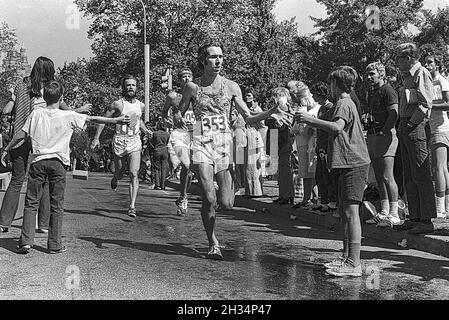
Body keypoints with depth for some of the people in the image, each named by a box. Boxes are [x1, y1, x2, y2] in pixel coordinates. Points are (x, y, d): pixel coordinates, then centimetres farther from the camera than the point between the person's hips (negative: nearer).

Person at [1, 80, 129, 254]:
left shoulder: (36, 114, 3)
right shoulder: (68, 116, -1)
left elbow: (21, 135, 6)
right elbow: (93, 119, 4)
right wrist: (116, 120, 13)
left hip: (38, 161, 1)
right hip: (58, 163, -1)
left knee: (31, 203, 7)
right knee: (56, 205, 5)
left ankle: (26, 241, 2)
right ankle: (55, 244, 8)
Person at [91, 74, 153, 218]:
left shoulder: (141, 106, 9)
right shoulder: (117, 104, -3)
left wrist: (145, 130, 14)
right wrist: (96, 138, -5)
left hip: (135, 141, 2)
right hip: (120, 140, -2)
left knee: (134, 174, -12)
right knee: (119, 172, 10)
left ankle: (132, 207, -13)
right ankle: (115, 179, 50)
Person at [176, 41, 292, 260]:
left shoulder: (231, 87, 7)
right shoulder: (192, 87, 5)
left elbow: (248, 118, 6)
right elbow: (178, 116, 14)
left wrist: (270, 113, -11)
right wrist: (179, 119, -11)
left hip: (224, 143, 1)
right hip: (201, 143, -1)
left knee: (226, 204, -5)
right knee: (209, 199, -12)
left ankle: (229, 185, 33)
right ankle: (213, 244, 9)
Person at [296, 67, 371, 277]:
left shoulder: (344, 104, -11)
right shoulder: (345, 104, 23)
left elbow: (337, 127, -29)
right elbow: (332, 129, 24)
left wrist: (310, 119, -25)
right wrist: (308, 120, 22)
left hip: (354, 164, -11)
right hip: (348, 164, 11)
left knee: (350, 211, -12)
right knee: (343, 211, 14)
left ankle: (354, 264, -11)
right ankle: (346, 257, 23)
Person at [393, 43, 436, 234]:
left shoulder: (422, 74, -6)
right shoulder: (407, 77, 22)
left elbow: (425, 104, -16)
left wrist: (411, 124, -16)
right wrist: (402, 126, 12)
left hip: (416, 127, -10)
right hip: (405, 129, 10)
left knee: (421, 175, -8)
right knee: (409, 177, 10)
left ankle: (426, 220, -4)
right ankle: (414, 218, 16)